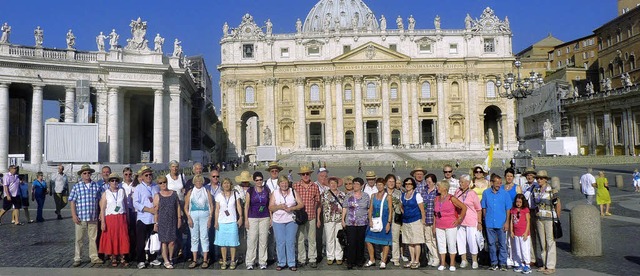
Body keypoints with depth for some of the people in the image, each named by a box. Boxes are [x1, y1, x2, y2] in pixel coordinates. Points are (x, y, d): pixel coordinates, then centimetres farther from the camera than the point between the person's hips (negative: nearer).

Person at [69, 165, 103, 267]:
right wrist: (74, 215, -8)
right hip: (80, 217, -2)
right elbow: (72, 202, -1)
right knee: (79, 239, 6)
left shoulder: (96, 186, 5)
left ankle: (94, 257, 17)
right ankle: (77, 259, 15)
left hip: (93, 217, 2)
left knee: (93, 238, 8)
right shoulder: (76, 187, 1)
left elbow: (99, 200, 10)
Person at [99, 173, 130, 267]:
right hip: (110, 218, -1)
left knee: (123, 238, 1)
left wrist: (127, 217, 5)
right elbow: (102, 209, -3)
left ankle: (122, 258, 10)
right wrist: (102, 222, -9)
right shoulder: (105, 193, 0)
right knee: (111, 239, 4)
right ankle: (113, 259, 15)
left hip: (121, 218, 1)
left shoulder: (122, 191, 4)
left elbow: (126, 204, 9)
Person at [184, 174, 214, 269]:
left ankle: (205, 260, 2)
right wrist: (189, 217, -5)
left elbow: (211, 206, 5)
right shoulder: (190, 192, 10)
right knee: (194, 238, 4)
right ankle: (194, 260, 10)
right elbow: (186, 207, 7)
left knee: (204, 237, -2)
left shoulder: (206, 192, 8)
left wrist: (210, 218, -4)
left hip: (204, 215, -1)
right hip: (193, 216, 1)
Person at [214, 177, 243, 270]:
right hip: (222, 222, 1)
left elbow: (238, 206, 3)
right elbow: (217, 209, 5)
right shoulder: (219, 196, 5)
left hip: (233, 222, -1)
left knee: (233, 242, 1)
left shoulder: (235, 194, 4)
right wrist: (216, 221, -1)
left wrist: (240, 217, -8)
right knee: (222, 242, 3)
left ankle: (232, 261, 10)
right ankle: (224, 261, 12)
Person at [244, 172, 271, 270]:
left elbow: (270, 205, 9)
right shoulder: (250, 191, 2)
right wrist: (246, 219, -3)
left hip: (265, 218, 1)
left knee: (263, 241, 4)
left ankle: (262, 262, 13)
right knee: (251, 240, -3)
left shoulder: (267, 190, 7)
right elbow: (246, 205, 2)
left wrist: (271, 218, 3)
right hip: (252, 218, -1)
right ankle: (250, 262, 6)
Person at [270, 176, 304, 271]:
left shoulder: (293, 192, 4)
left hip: (291, 220, 0)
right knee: (280, 242, 2)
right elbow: (270, 208, 1)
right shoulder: (274, 194, 5)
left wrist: (291, 208, -14)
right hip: (278, 221, 1)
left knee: (290, 242, 0)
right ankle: (281, 263, 13)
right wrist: (279, 207, -17)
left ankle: (291, 263, 7)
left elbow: (301, 204, 0)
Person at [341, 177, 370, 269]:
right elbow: (345, 208, 4)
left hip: (362, 223, 1)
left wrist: (369, 219, 5)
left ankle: (359, 260, 21)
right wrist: (343, 220, -1)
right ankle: (350, 262, 2)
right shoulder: (349, 195, 3)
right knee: (351, 243, -5)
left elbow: (369, 209, 10)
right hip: (350, 223, -1)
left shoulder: (366, 196, 6)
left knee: (361, 242, 7)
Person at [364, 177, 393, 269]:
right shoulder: (373, 196, 11)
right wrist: (370, 220, -4)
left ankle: (383, 262, 11)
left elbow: (390, 211, -4)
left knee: (385, 242, 0)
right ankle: (372, 259, 16)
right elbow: (370, 209, 9)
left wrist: (388, 223, -13)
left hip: (384, 221, -4)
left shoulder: (388, 197, -1)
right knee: (368, 240, 0)